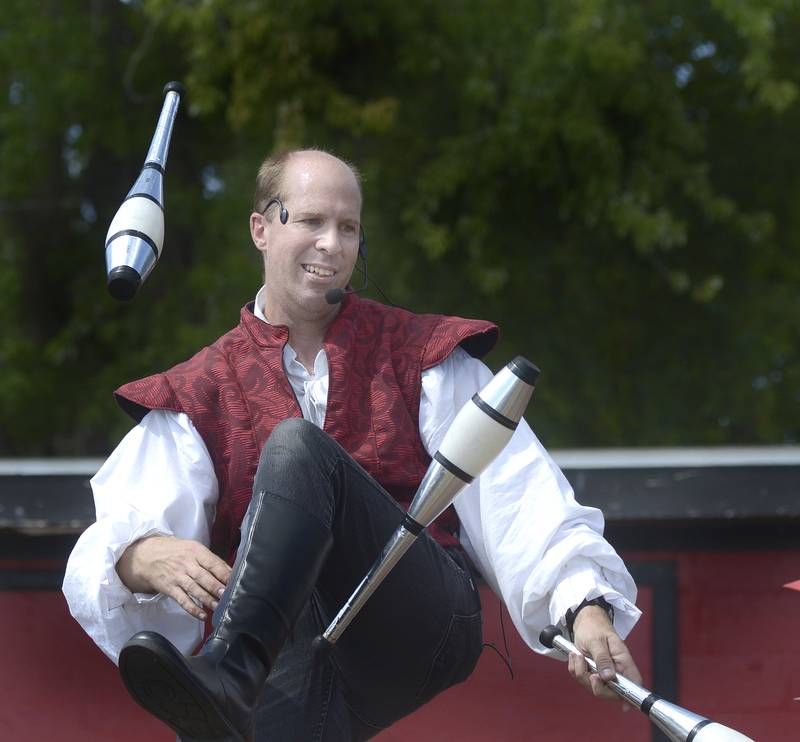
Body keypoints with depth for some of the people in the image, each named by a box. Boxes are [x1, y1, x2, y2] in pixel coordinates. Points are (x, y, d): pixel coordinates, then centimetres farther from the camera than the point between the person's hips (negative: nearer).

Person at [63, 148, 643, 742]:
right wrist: (148, 558, -25)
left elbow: (516, 497, 3)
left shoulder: (419, 356, 16)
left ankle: (226, 671, -44)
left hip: (426, 620, 0)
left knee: (296, 446, -27)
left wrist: (585, 606, -15)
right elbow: (121, 527, 1)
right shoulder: (197, 394, 16)